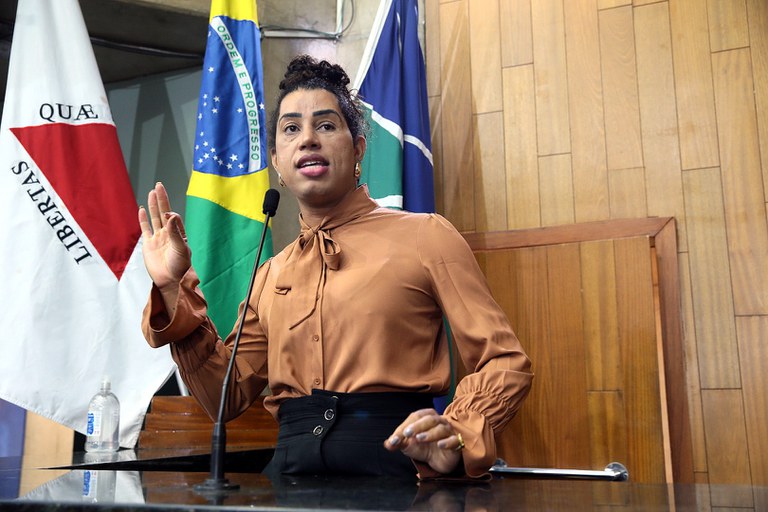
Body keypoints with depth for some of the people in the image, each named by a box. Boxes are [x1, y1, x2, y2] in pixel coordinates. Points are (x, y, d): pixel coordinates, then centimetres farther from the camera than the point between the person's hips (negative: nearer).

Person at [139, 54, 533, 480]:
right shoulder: (270, 276, 15)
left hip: (394, 467, -3)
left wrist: (456, 440, -18)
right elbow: (226, 396, 15)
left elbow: (505, 362, 0)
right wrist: (174, 290, 7)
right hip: (292, 470, 4)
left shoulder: (424, 235, 1)